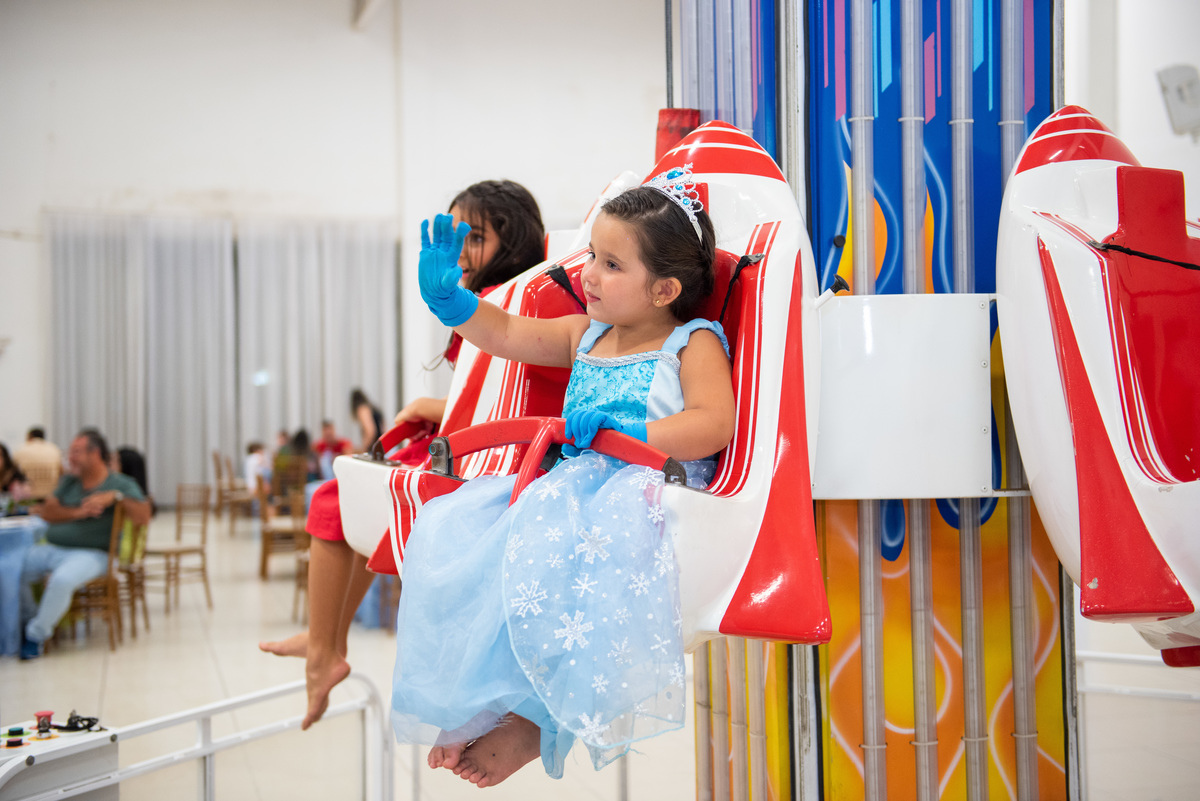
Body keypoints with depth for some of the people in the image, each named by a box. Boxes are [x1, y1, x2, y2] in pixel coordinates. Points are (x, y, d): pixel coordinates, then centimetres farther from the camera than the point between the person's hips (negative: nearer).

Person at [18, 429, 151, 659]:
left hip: (90, 553, -6)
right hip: (51, 549, 6)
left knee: (62, 580, -36)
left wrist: (116, 496, -21)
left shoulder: (121, 484, 3)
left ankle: (36, 636, -17)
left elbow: (144, 517, -11)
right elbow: (47, 512, 6)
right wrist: (79, 513, -10)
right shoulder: (69, 481, 20)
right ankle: (29, 621, 4)